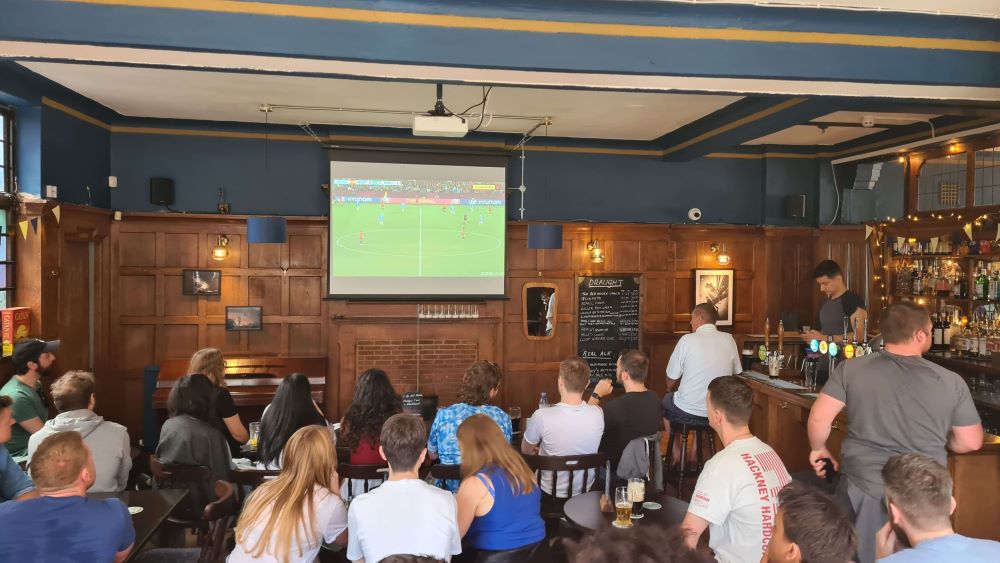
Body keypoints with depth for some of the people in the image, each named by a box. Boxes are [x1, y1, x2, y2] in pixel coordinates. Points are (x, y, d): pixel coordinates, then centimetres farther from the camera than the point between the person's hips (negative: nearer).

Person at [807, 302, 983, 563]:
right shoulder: (951, 382, -6)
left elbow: (818, 418, -9)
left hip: (863, 490, 0)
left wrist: (819, 449, 10)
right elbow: (971, 442, 1)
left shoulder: (851, 369, -8)